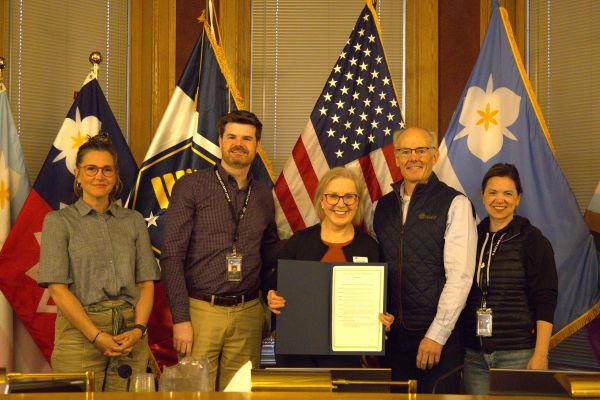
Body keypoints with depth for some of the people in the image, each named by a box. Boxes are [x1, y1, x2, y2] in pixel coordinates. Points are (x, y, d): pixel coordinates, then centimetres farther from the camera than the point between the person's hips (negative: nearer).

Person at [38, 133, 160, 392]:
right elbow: (57, 288, -5)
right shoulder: (58, 222, 4)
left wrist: (138, 329, -9)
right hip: (79, 331, -2)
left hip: (131, 334, 3)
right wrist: (97, 336, -14)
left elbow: (146, 283, 8)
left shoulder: (134, 221, 13)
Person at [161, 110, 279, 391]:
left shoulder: (263, 196, 12)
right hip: (201, 309, -3)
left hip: (248, 314, 4)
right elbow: (172, 255, -6)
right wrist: (180, 318, -12)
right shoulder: (191, 187, -1)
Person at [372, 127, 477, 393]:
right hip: (389, 333, 5)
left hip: (438, 336, -4)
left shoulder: (455, 204, -6)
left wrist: (436, 335, -14)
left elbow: (460, 276, -12)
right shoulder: (384, 206, 11)